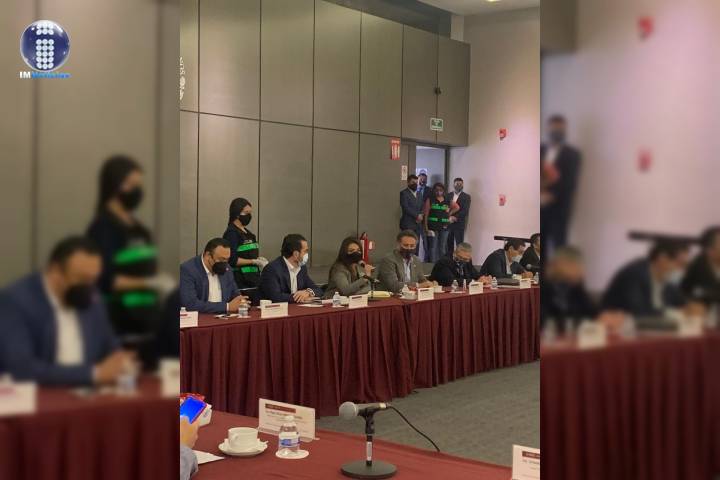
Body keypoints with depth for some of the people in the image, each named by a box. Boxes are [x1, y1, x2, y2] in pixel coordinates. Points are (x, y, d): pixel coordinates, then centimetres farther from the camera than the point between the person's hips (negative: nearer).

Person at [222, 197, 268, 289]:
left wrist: (259, 259, 4)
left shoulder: (247, 232, 16)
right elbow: (232, 260, -17)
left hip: (253, 278, 8)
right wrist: (254, 261, -14)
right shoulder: (231, 233, -9)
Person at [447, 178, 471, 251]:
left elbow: (465, 211, -7)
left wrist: (455, 217, -15)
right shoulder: (449, 195, 12)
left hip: (459, 224, -3)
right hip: (448, 223, 3)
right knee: (449, 244, 3)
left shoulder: (466, 197, 2)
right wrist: (449, 217, -10)